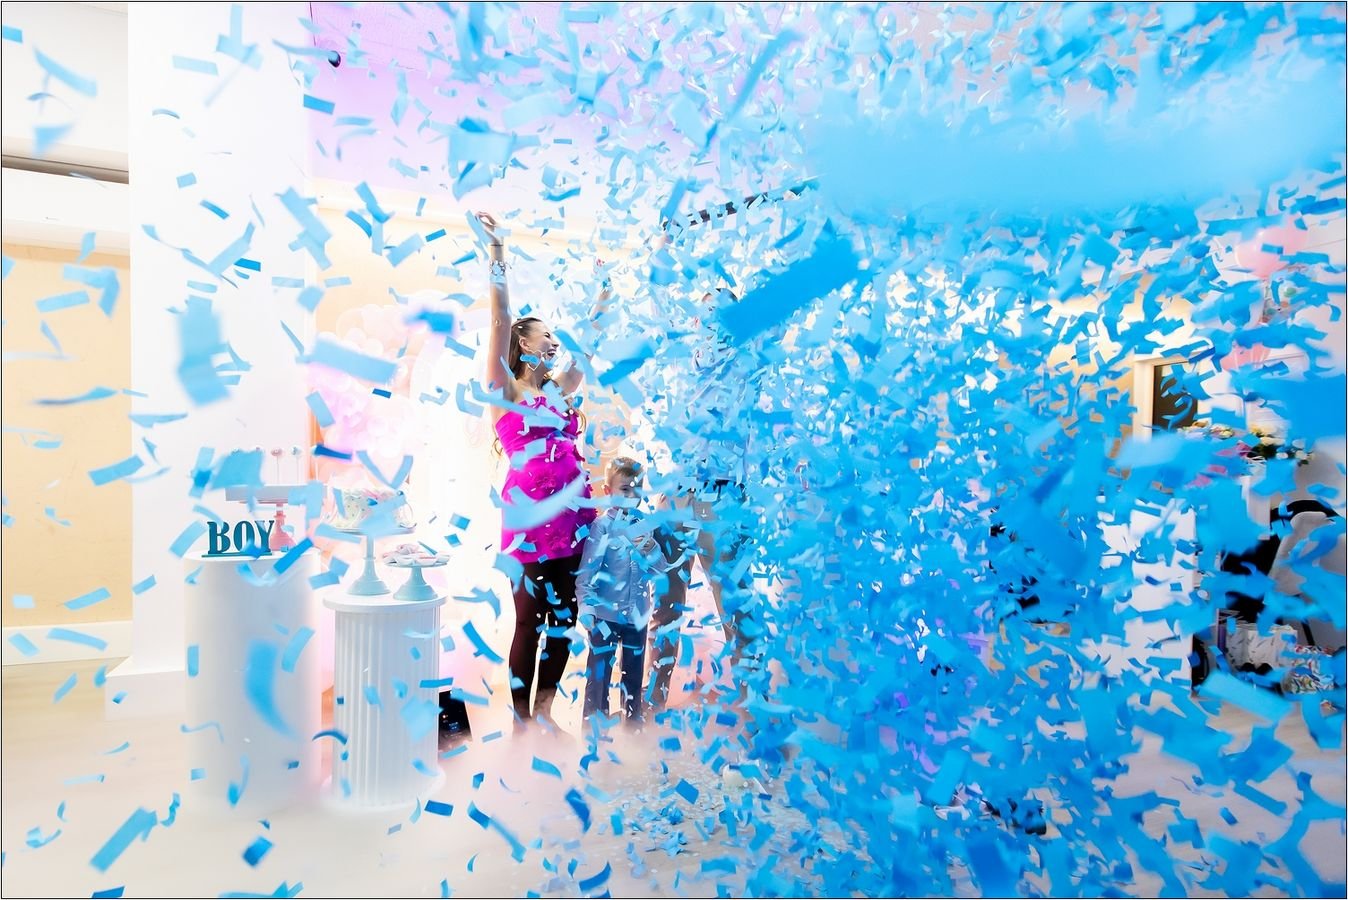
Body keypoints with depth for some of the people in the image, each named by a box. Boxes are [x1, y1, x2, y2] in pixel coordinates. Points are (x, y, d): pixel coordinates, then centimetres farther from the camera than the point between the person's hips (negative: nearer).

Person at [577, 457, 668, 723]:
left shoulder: (645, 524, 3)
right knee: (599, 671, 6)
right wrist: (585, 605, -16)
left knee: (635, 670, 17)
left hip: (637, 613, 5)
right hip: (605, 612, -4)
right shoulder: (602, 525, -10)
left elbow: (660, 567, 2)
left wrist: (649, 546, -16)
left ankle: (633, 718, 34)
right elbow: (587, 569, -12)